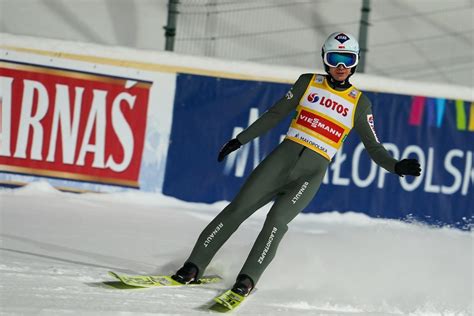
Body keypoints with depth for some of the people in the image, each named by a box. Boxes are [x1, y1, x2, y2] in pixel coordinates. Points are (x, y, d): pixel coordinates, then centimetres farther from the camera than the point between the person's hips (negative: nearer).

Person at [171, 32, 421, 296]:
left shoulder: (360, 103, 8)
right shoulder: (308, 83, 10)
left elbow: (373, 147, 11)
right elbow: (275, 115, 14)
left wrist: (396, 166, -7)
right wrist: (240, 140, 11)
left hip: (313, 173, -1)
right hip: (284, 156, 1)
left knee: (277, 219, -24)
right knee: (238, 209, -9)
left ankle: (248, 279, -17)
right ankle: (194, 267, -6)